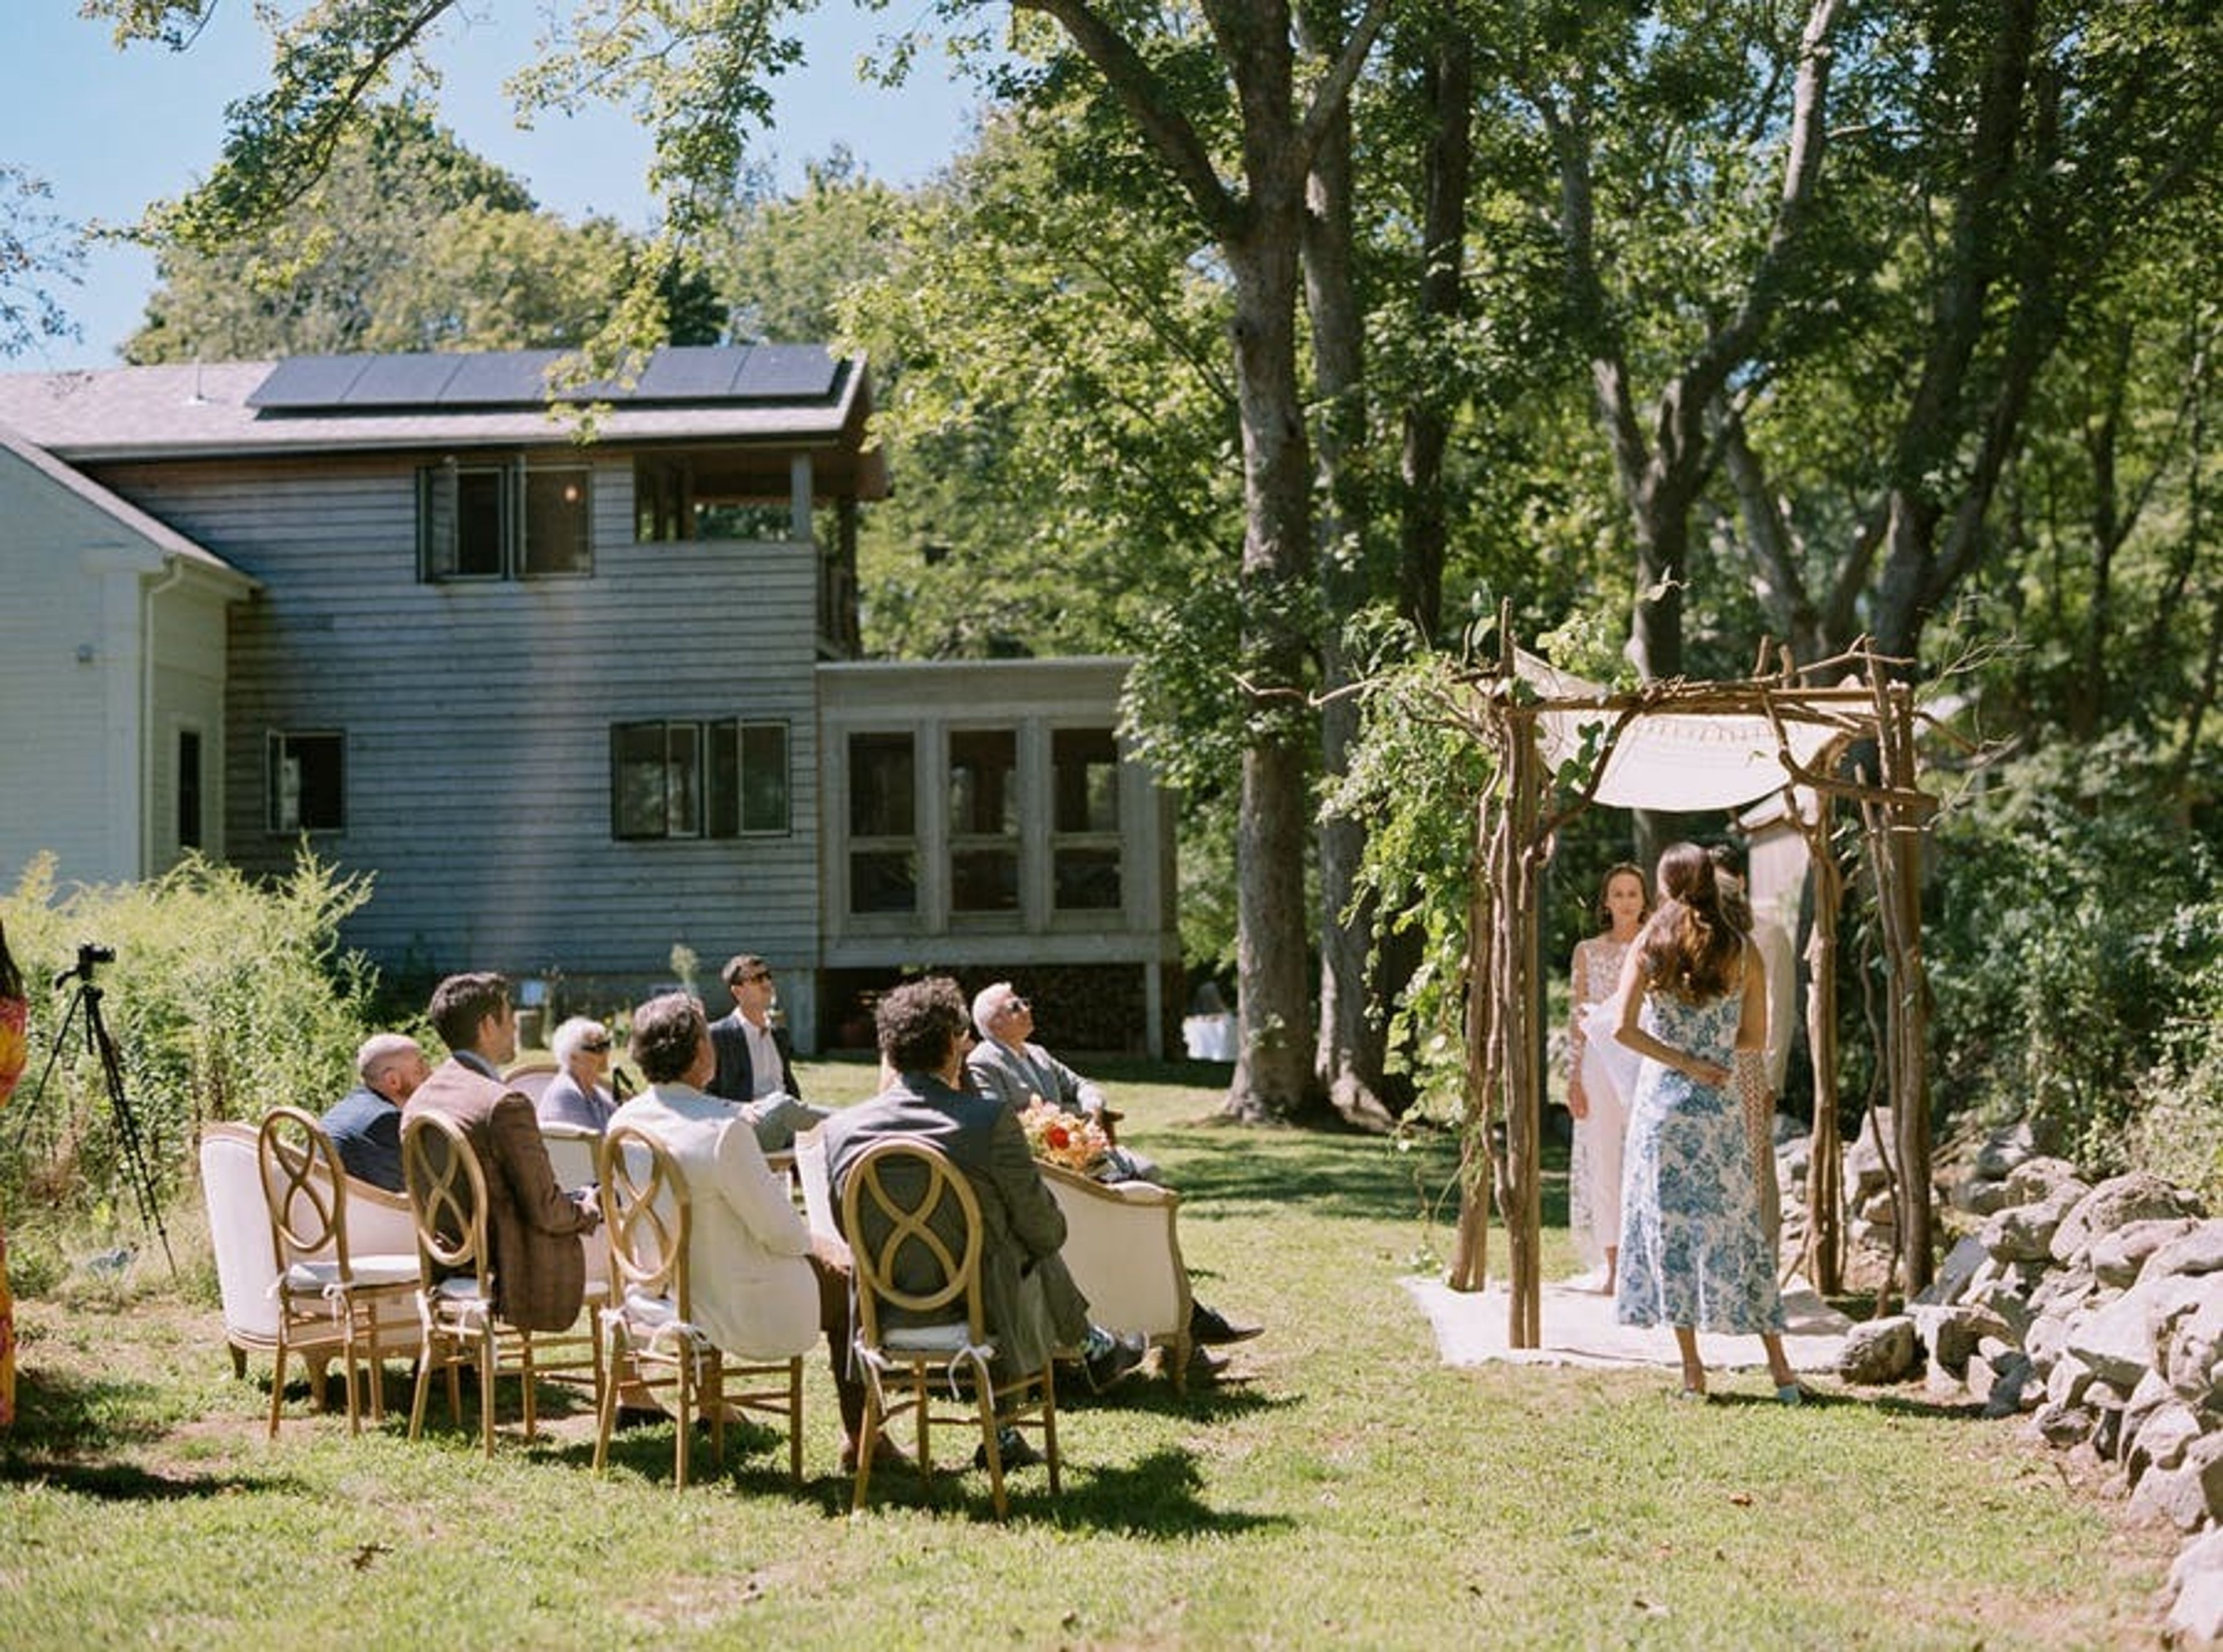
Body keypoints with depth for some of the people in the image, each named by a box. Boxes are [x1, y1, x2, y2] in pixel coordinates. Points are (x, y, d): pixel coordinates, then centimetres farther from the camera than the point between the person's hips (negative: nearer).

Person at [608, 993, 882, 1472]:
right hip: (744, 1314, -8)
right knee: (844, 1279, 16)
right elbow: (781, 1231, -20)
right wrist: (811, 1243, 4)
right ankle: (860, 1439, 26)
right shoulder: (723, 1130, -27)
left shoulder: (623, 1122, -5)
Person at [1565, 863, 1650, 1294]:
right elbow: (1577, 1018, 7)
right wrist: (1574, 1078, 0)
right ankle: (1613, 1266, 7)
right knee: (1603, 1165, 0)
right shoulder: (1588, 951, 8)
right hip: (1601, 1061, 1)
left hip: (1646, 1061, -1)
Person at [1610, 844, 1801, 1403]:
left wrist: (1686, 1061, -7)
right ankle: (1778, 1364, 6)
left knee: (1668, 1225, 5)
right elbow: (1756, 1041, 5)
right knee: (1737, 1229, 8)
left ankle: (1692, 1369, 4)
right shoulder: (1742, 952, 1)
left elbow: (1624, 1028, -11)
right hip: (1722, 1107, 1)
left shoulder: (1648, 946, -1)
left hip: (1662, 1103, -1)